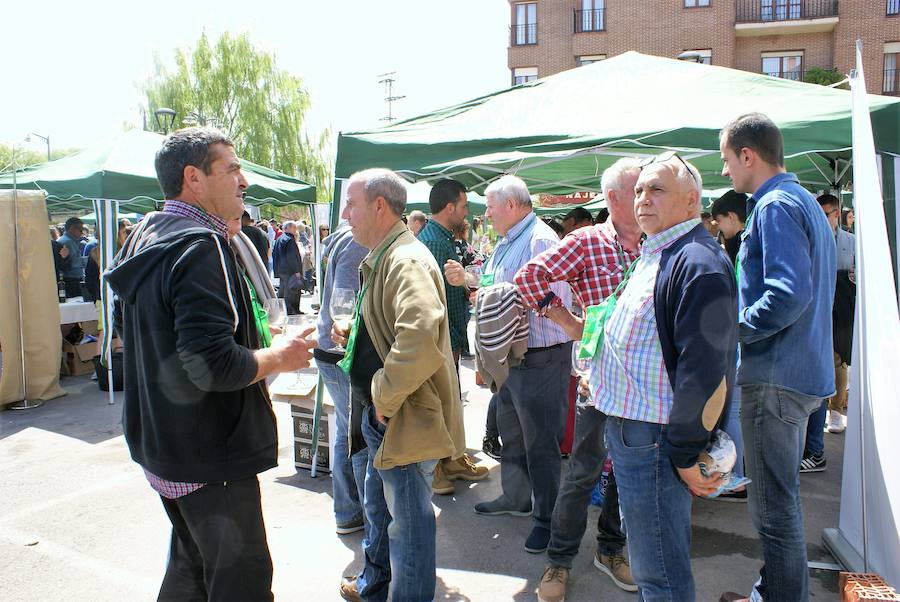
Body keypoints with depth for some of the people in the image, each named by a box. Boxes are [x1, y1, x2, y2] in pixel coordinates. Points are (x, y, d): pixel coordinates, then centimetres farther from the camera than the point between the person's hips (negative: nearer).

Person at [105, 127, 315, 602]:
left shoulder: (144, 237, 9)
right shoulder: (200, 246, -22)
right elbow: (213, 365, -31)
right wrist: (278, 357, -14)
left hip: (161, 443, 10)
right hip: (209, 455, -10)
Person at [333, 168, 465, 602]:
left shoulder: (406, 260, -22)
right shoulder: (383, 259, 12)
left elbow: (419, 341, -38)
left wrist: (384, 398, -25)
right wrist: (353, 336, 7)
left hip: (405, 420, -11)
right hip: (382, 412, 11)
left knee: (408, 521, 6)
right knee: (379, 507, 27)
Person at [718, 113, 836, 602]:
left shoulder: (775, 207, -16)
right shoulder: (804, 200, 16)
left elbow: (789, 294, -28)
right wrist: (740, 323, 15)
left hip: (775, 375, -11)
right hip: (804, 370, 11)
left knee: (774, 504, 1)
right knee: (781, 496, 21)